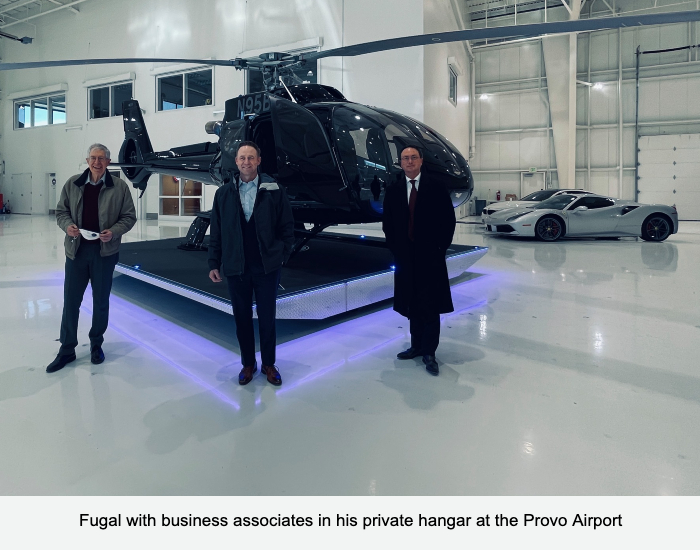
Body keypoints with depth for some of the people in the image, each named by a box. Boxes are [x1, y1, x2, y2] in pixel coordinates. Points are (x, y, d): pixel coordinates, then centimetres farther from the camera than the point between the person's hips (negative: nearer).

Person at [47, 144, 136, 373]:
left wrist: (113, 232, -17)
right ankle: (67, 349, 20)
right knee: (70, 301, 7)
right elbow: (61, 211, 10)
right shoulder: (72, 184, 4)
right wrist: (67, 225, -11)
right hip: (76, 250, 2)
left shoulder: (120, 187, -2)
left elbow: (129, 216, -1)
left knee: (101, 301, 11)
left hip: (105, 251, -2)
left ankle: (96, 344, 29)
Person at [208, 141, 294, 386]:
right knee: (242, 318, 12)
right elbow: (216, 232, 5)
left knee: (267, 318, 9)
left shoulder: (274, 190, -3)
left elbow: (287, 227, 0)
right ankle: (248, 363, 28)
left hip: (267, 267, -2)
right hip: (236, 267, 2)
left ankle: (269, 364, 25)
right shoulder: (223, 194, 4)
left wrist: (283, 255, -5)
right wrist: (214, 264, 3)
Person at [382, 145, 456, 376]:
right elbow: (387, 223, 11)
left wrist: (440, 247, -6)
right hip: (405, 256, 3)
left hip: (430, 257, -3)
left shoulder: (436, 188, -1)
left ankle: (429, 352, 6)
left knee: (430, 305, 0)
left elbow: (448, 220, -1)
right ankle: (416, 345, 23)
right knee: (412, 305, 11)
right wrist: (394, 247, 1)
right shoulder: (393, 190, 7)